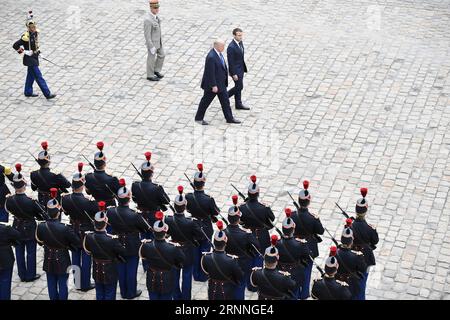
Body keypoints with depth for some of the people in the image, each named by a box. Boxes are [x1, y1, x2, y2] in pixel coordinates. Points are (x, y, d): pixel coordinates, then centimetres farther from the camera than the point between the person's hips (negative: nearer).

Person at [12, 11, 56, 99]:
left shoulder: (36, 32, -3)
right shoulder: (26, 37, -25)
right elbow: (15, 46, -25)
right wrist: (25, 52, -22)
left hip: (35, 57, 8)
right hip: (30, 59, -8)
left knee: (31, 75, 20)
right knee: (39, 77, -6)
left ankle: (28, 92, 34)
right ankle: (47, 94, -4)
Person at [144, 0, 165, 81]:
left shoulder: (154, 14, -5)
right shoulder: (148, 19, -34)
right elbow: (147, 34, -26)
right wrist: (151, 47, -20)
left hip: (158, 40, 8)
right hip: (152, 42, -8)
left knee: (161, 55, 20)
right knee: (151, 59, 11)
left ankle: (156, 70, 41)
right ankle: (150, 75, 32)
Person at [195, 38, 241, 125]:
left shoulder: (219, 53, 2)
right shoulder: (211, 57, -28)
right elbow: (210, 73, -26)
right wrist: (213, 86, -24)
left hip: (221, 83, 9)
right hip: (213, 83, -9)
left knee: (225, 100, 13)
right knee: (206, 101, 8)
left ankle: (229, 118, 23)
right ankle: (198, 118, 23)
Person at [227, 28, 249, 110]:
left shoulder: (240, 42, 1)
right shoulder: (231, 47, -26)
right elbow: (230, 61, -22)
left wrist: (244, 67, 17)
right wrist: (234, 74, -20)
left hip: (241, 68, 9)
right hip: (236, 69, -9)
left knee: (239, 87, 15)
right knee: (239, 87, 0)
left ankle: (238, 104, 25)